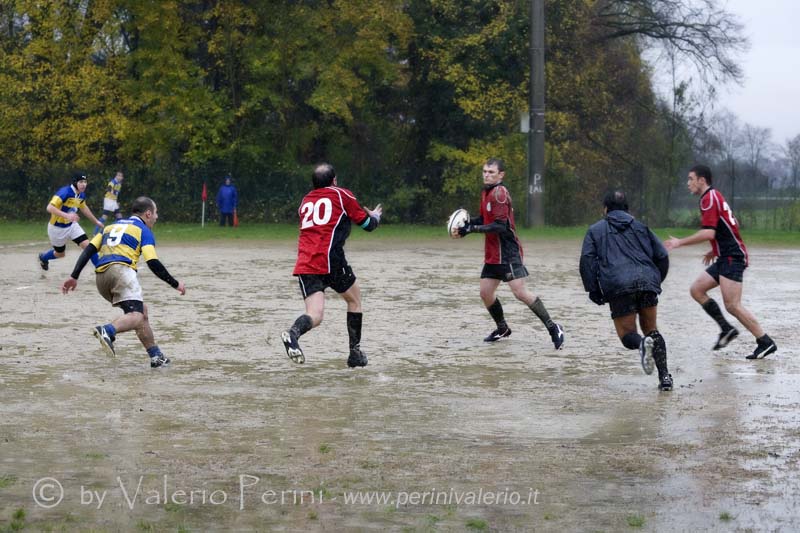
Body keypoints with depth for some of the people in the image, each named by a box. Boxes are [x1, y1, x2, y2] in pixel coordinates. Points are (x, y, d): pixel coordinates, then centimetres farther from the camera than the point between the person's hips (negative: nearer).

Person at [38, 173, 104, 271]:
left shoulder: (81, 194, -5)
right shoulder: (65, 192, -30)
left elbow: (84, 208, 17)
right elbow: (50, 208, -38)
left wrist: (96, 221, 25)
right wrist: (67, 215, -50)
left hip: (71, 225, 6)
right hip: (57, 228, -6)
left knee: (87, 245, -10)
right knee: (60, 253, 14)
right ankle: (43, 257, 46)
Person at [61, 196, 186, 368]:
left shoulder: (113, 225, 30)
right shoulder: (144, 230, 11)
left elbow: (89, 250, 18)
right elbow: (153, 263, -3)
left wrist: (74, 276, 15)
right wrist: (175, 284, 7)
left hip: (101, 276, 7)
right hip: (120, 270, -7)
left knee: (142, 310, 19)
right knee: (136, 316, -21)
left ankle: (156, 357, 18)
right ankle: (108, 331, -50)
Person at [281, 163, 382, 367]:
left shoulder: (306, 201, 24)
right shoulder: (341, 195, 9)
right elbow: (368, 224, 15)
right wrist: (376, 215, 38)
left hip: (304, 264, 4)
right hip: (329, 260, -4)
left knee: (314, 315, -5)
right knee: (354, 299, 21)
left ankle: (293, 333, -39)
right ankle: (355, 353, 19)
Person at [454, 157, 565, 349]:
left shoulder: (499, 193, -16)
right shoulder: (486, 193, 13)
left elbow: (500, 226, -22)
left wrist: (472, 229, -20)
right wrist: (466, 225, 5)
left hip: (507, 252, -9)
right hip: (492, 254, 9)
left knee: (520, 292, -15)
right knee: (485, 292, 10)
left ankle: (553, 329, -9)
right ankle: (502, 329, 29)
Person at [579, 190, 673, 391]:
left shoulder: (595, 230, 17)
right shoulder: (640, 227, 24)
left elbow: (587, 260, 3)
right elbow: (662, 255, 18)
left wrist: (593, 291, 5)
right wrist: (656, 282, 29)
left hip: (618, 287, -3)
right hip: (647, 282, 3)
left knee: (627, 333, 6)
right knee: (651, 329, 17)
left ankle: (642, 344, -31)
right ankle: (665, 376, 2)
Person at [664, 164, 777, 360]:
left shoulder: (709, 198, -12)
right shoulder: (715, 197, 19)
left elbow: (709, 233, -23)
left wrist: (680, 242, -16)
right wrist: (715, 250, 27)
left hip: (732, 258, -10)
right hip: (725, 258, 10)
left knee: (732, 305, -12)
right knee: (696, 290, 7)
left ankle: (766, 342, -7)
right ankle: (726, 329, 6)